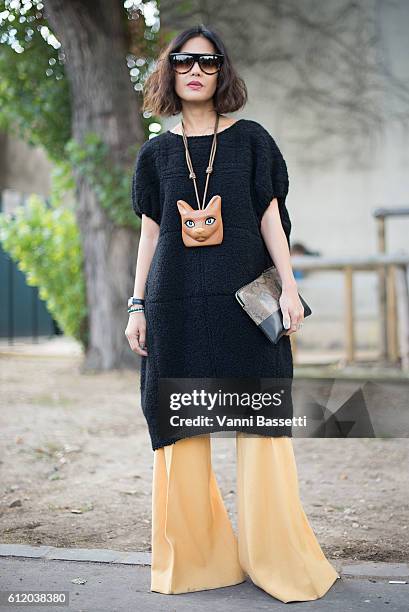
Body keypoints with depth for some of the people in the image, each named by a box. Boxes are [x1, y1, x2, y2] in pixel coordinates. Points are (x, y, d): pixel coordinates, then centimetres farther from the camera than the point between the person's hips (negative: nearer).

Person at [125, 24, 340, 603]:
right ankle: (196, 558, 15)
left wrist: (289, 284, -4)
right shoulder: (156, 153, 11)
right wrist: (137, 305, 7)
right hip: (176, 305, 2)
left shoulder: (251, 139, 7)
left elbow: (270, 216, 5)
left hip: (245, 299, -1)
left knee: (261, 424, -3)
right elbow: (150, 232, 12)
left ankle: (275, 556, 8)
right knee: (182, 429, 3)